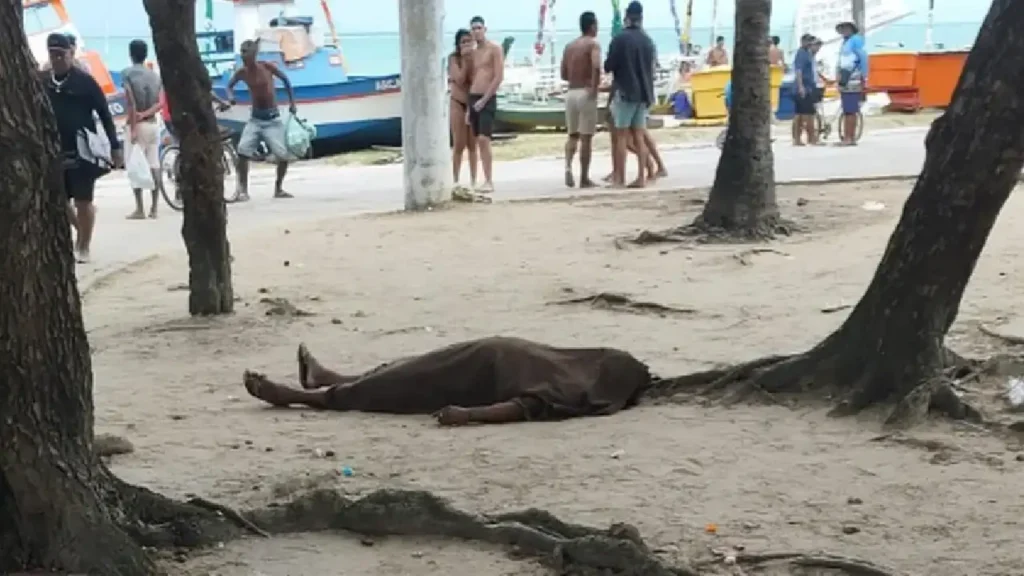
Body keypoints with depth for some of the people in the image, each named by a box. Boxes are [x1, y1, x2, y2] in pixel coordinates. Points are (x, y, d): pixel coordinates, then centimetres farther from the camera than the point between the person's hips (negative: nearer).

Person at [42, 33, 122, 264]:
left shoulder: (84, 80, -6)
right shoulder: (41, 81, 5)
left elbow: (104, 114, -3)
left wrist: (115, 146, -6)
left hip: (82, 151, -4)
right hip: (55, 152, 4)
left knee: (83, 201, 1)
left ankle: (84, 247, 12)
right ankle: (81, 232, 33)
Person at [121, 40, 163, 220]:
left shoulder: (127, 73, -7)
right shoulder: (155, 75, 10)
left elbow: (131, 102, -15)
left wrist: (133, 128, -16)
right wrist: (145, 114, -9)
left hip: (138, 125, -5)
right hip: (153, 124, 5)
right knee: (154, 166, 5)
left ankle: (140, 209, -5)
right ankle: (154, 208, 7)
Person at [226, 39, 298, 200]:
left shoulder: (267, 67, -10)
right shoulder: (241, 72, -4)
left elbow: (285, 79, 7)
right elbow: (229, 86, 15)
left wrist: (292, 102, 9)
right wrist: (230, 97, -8)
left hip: (273, 120, -2)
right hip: (255, 120, 2)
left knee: (283, 155, -10)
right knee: (243, 151, -18)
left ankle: (279, 188, 13)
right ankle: (243, 190, -9)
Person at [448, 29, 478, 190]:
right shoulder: (454, 58, -6)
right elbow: (460, 79, -17)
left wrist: (471, 58, -13)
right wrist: (465, 59, -17)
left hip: (473, 103, 2)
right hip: (458, 103, -2)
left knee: (472, 145, 6)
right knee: (459, 145, -1)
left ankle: (473, 181, 10)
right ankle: (456, 180, 8)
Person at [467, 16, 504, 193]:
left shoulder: (494, 49, -4)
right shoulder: (472, 53, 16)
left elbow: (499, 77, -12)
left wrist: (484, 99, -15)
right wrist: (469, 107, 11)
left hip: (488, 99, -7)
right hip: (473, 99, 7)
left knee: (484, 139, -17)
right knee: (479, 142, 5)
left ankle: (489, 181, -15)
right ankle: (486, 180, 8)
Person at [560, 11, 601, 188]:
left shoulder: (569, 46, 13)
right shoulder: (593, 44, -6)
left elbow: (564, 74, 14)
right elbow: (596, 66, -25)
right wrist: (595, 86, -15)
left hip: (571, 93, 6)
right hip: (586, 93, -5)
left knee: (572, 134, 15)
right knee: (586, 137, 1)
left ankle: (568, 166, -10)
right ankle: (584, 178, 4)